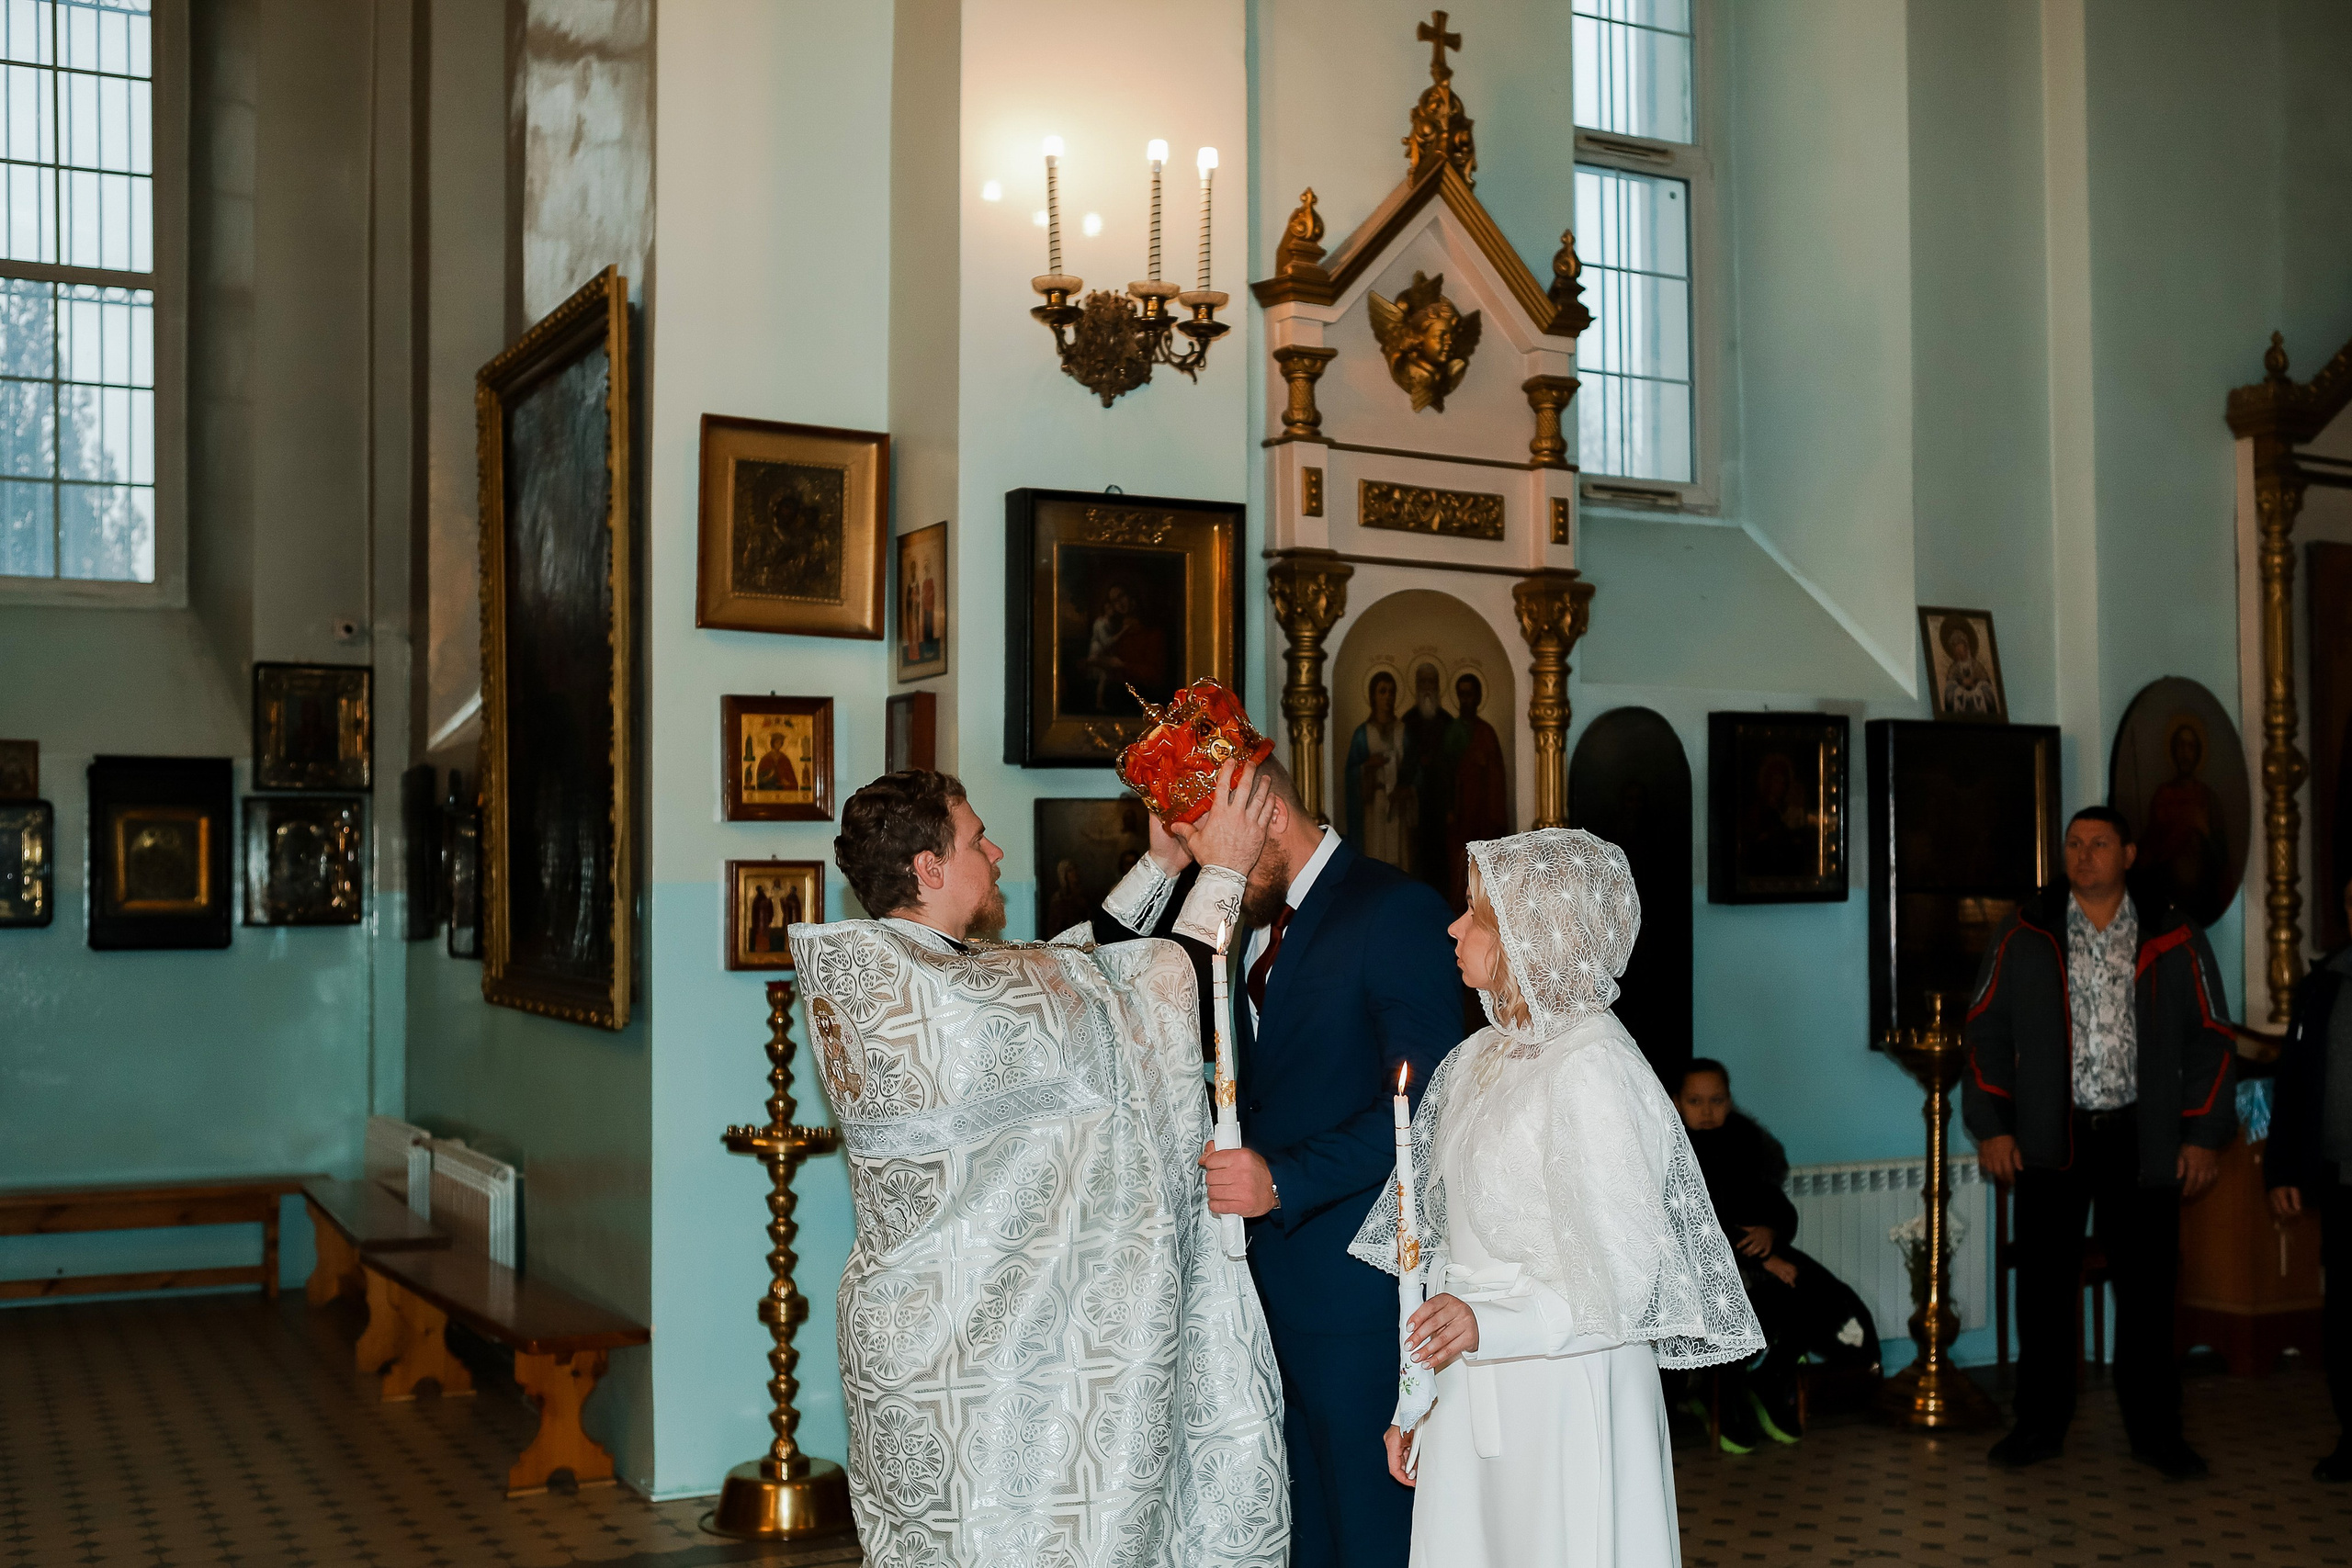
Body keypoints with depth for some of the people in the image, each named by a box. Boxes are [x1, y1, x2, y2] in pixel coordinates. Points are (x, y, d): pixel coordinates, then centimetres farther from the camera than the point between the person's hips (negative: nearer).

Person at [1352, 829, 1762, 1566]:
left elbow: (1624, 1271, -17)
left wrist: (1492, 1320, -31)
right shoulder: (1478, 1062, 10)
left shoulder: (1591, 1068, -15)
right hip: (1469, 1398, 7)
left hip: (1562, 1395, -7)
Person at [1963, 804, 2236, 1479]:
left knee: (2146, 1287, 5)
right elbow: (1988, 1032, 4)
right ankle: (2040, 1424, 14)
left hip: (2141, 1138, 0)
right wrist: (1991, 1126, -3)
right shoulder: (2024, 935, 3)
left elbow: (2209, 1039, 7)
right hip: (2049, 1137, 0)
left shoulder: (2172, 940, 5)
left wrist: (2203, 1134, 0)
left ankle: (2154, 1428, 17)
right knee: (2045, 1285, 3)